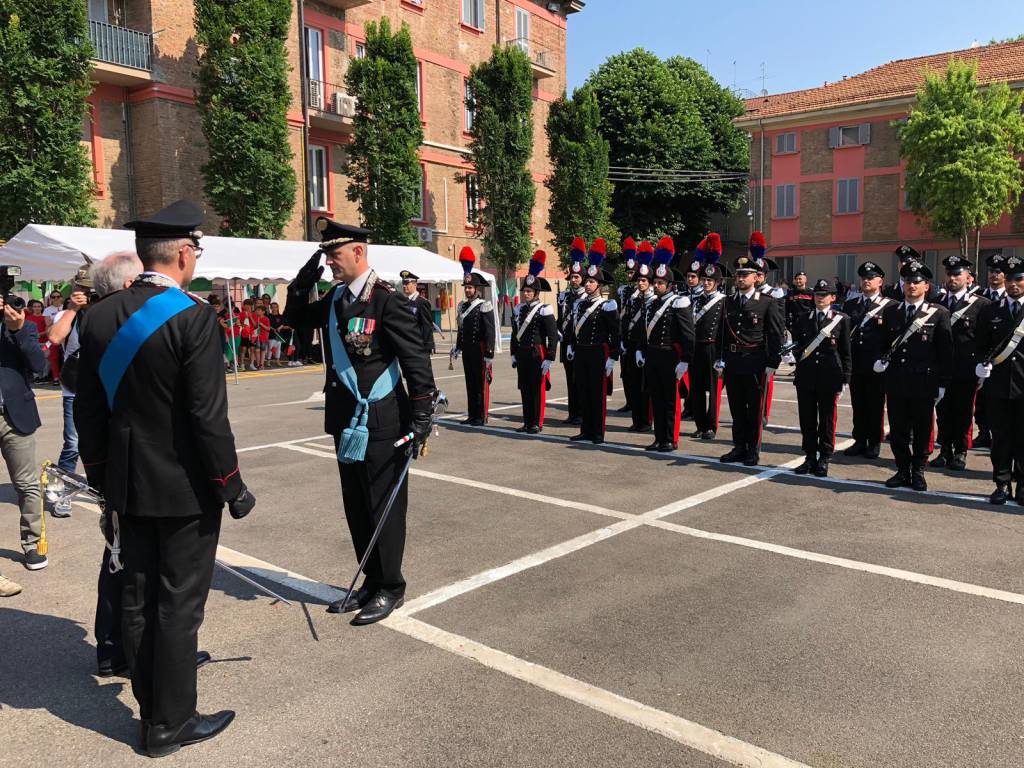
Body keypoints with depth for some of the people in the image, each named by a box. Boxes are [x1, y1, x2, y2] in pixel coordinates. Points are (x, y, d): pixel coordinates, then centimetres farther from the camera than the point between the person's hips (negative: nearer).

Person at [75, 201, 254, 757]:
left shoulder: (98, 317, 2)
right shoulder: (193, 317, -18)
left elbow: (88, 410, 7)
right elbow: (208, 416, -19)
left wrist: (102, 477, 17)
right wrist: (232, 488, -9)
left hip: (127, 487, 7)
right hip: (184, 488, -6)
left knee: (137, 601, 16)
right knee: (178, 606, 6)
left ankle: (153, 709, 32)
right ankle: (169, 726, 19)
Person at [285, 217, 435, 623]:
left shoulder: (386, 299, -13)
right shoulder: (335, 299, 10)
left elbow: (416, 359, -15)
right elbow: (296, 317, 26)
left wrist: (422, 415, -19)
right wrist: (303, 282, 7)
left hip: (381, 425, -8)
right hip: (346, 423, 8)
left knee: (383, 508, 4)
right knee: (356, 509, 16)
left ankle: (390, 588, 19)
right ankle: (371, 582, 31)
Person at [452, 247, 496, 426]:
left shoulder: (485, 306, -10)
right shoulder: (462, 306, 11)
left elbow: (490, 332, -13)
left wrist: (489, 354, -16)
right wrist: (457, 348, 17)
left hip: (480, 350, -7)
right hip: (467, 350, 7)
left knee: (481, 383, 0)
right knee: (470, 383, 11)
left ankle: (481, 416, 7)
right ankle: (472, 415, 19)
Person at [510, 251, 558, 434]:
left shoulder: (544, 310, -9)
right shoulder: (519, 309, 10)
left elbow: (553, 336, -12)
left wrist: (549, 358, -15)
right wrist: (514, 354, 14)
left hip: (537, 353, -6)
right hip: (522, 355, 6)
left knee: (537, 389, 1)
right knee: (524, 389, 11)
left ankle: (537, 423, 8)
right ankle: (527, 422, 20)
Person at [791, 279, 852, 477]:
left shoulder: (841, 320, 2)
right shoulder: (802, 319, 9)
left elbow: (846, 352, 1)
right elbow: (796, 345, 16)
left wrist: (844, 380, -3)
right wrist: (798, 355, -6)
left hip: (829, 378, -2)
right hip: (806, 377, 3)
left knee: (827, 420, 4)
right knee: (807, 420, 7)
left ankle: (824, 459, 13)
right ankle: (810, 457, 17)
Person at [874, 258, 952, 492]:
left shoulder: (939, 313, -1)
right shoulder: (890, 312, 9)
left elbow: (946, 351, -1)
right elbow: (882, 342, 18)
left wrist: (942, 384, -3)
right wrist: (880, 360, 0)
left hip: (924, 384, -3)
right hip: (895, 382, 3)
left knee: (922, 432, 7)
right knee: (897, 431, 8)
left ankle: (918, 473, 20)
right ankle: (902, 471, 21)